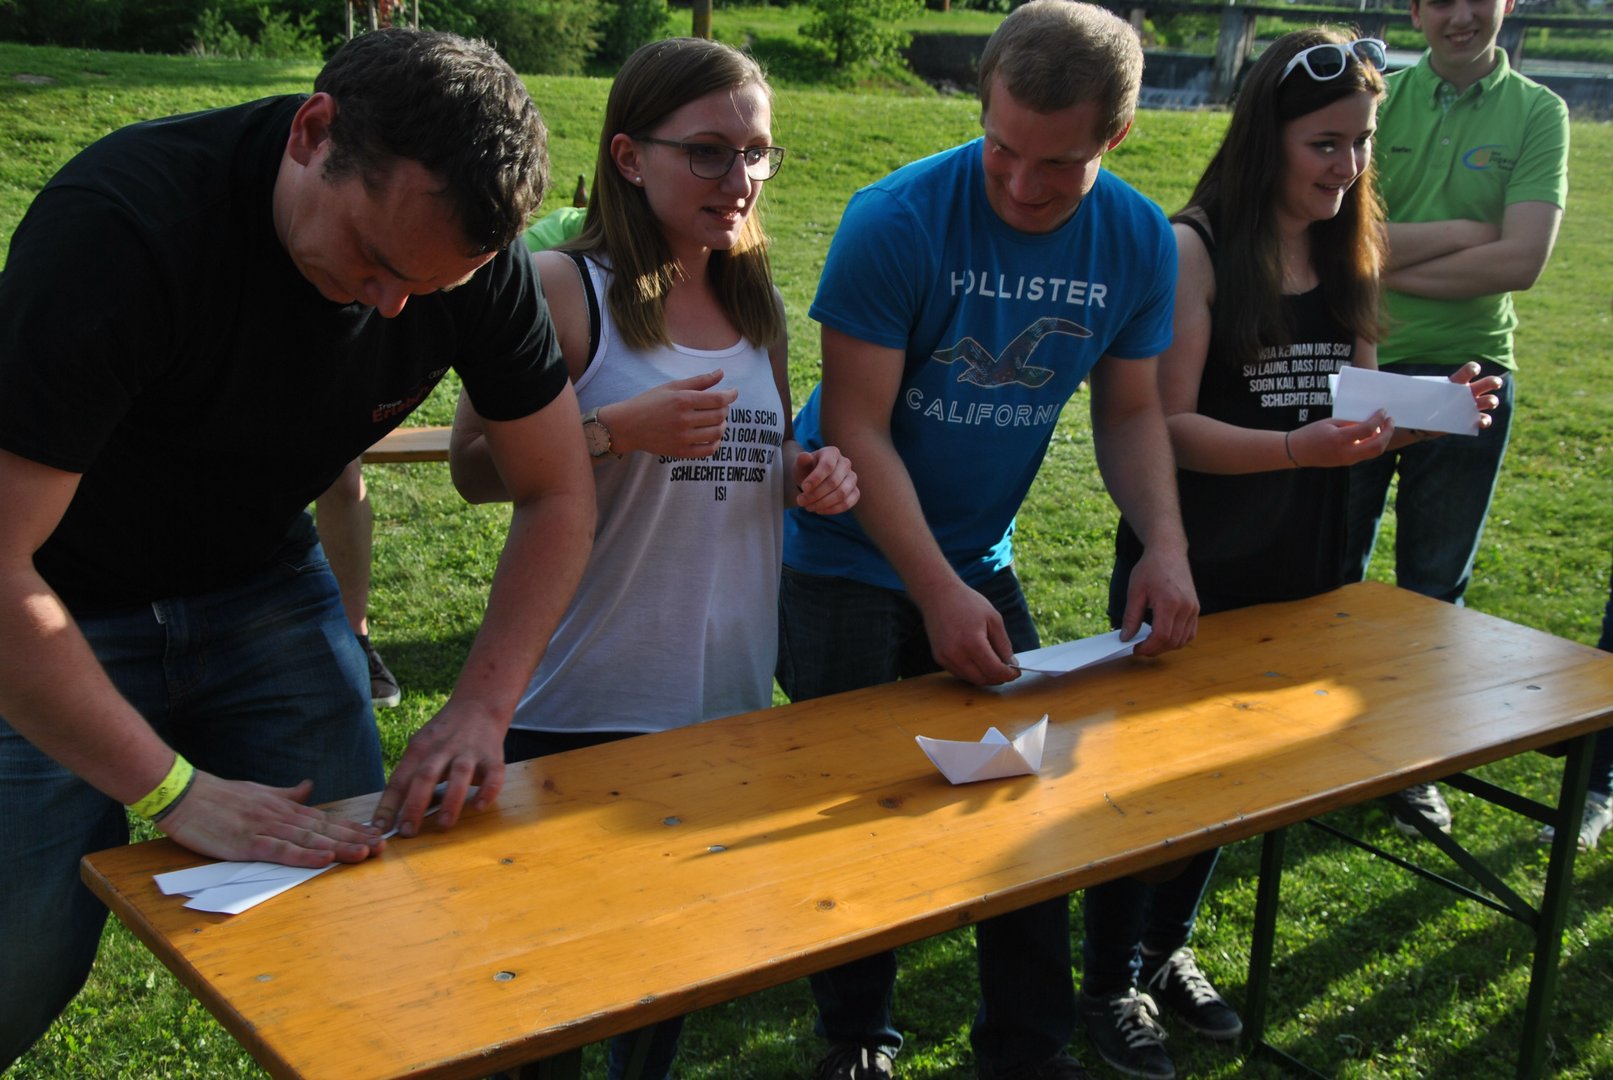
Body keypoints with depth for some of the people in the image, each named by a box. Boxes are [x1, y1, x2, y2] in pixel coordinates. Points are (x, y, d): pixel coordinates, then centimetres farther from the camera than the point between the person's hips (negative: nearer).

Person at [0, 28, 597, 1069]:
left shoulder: (474, 259, -18)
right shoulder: (124, 225, -33)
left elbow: (558, 493, -7)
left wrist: (482, 709, -19)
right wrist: (176, 792, -31)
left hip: (261, 587, 4)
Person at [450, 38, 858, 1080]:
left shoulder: (756, 301, 10)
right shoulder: (561, 288, -10)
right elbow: (475, 468, -11)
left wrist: (809, 474, -1)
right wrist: (618, 430, -23)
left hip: (730, 695, 6)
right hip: (582, 706, -6)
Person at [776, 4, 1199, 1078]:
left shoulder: (1138, 240, -7)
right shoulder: (899, 220, -22)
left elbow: (1130, 412, 3)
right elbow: (857, 427, -21)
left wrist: (1166, 544, -14)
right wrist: (939, 594, -26)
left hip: (981, 559, 4)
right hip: (847, 560, -4)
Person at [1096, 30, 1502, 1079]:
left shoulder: (1348, 254, 5)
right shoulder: (1197, 250, -14)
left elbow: (1350, 416, 11)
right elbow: (1169, 427, -18)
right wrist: (1295, 449, -31)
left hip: (1297, 570, 6)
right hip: (1186, 569, -6)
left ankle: (1170, 949, 40)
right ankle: (1112, 983, 27)